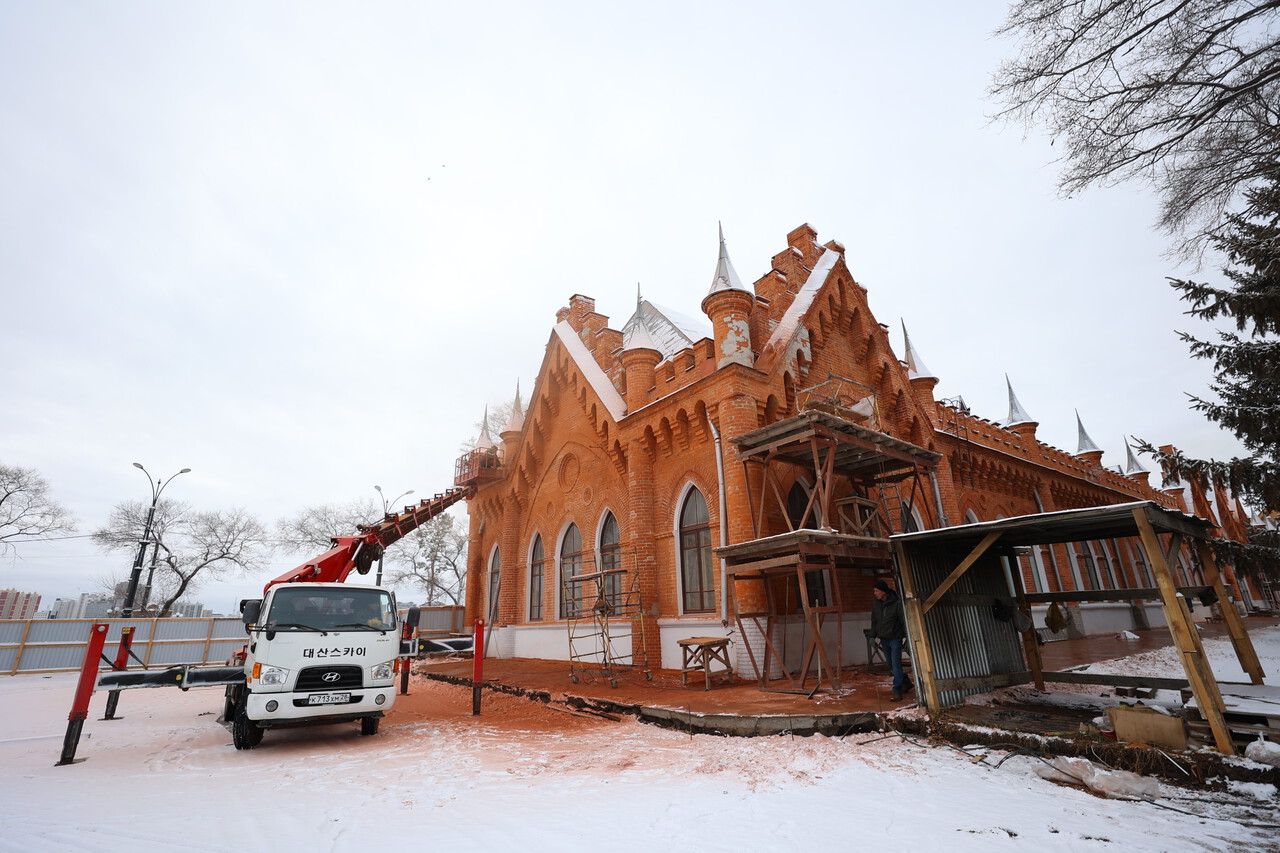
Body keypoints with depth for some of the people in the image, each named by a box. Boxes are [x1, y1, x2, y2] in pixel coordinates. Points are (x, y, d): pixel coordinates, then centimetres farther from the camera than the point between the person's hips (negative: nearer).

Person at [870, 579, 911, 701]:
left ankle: (897, 691, -1)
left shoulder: (897, 603, -15)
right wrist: (873, 637, 7)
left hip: (895, 638, -6)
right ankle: (906, 682, 34)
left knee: (896, 664, -8)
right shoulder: (875, 604, 1)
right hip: (884, 639, 6)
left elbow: (904, 621, -9)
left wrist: (907, 637, -8)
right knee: (891, 665, 14)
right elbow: (874, 621, 10)